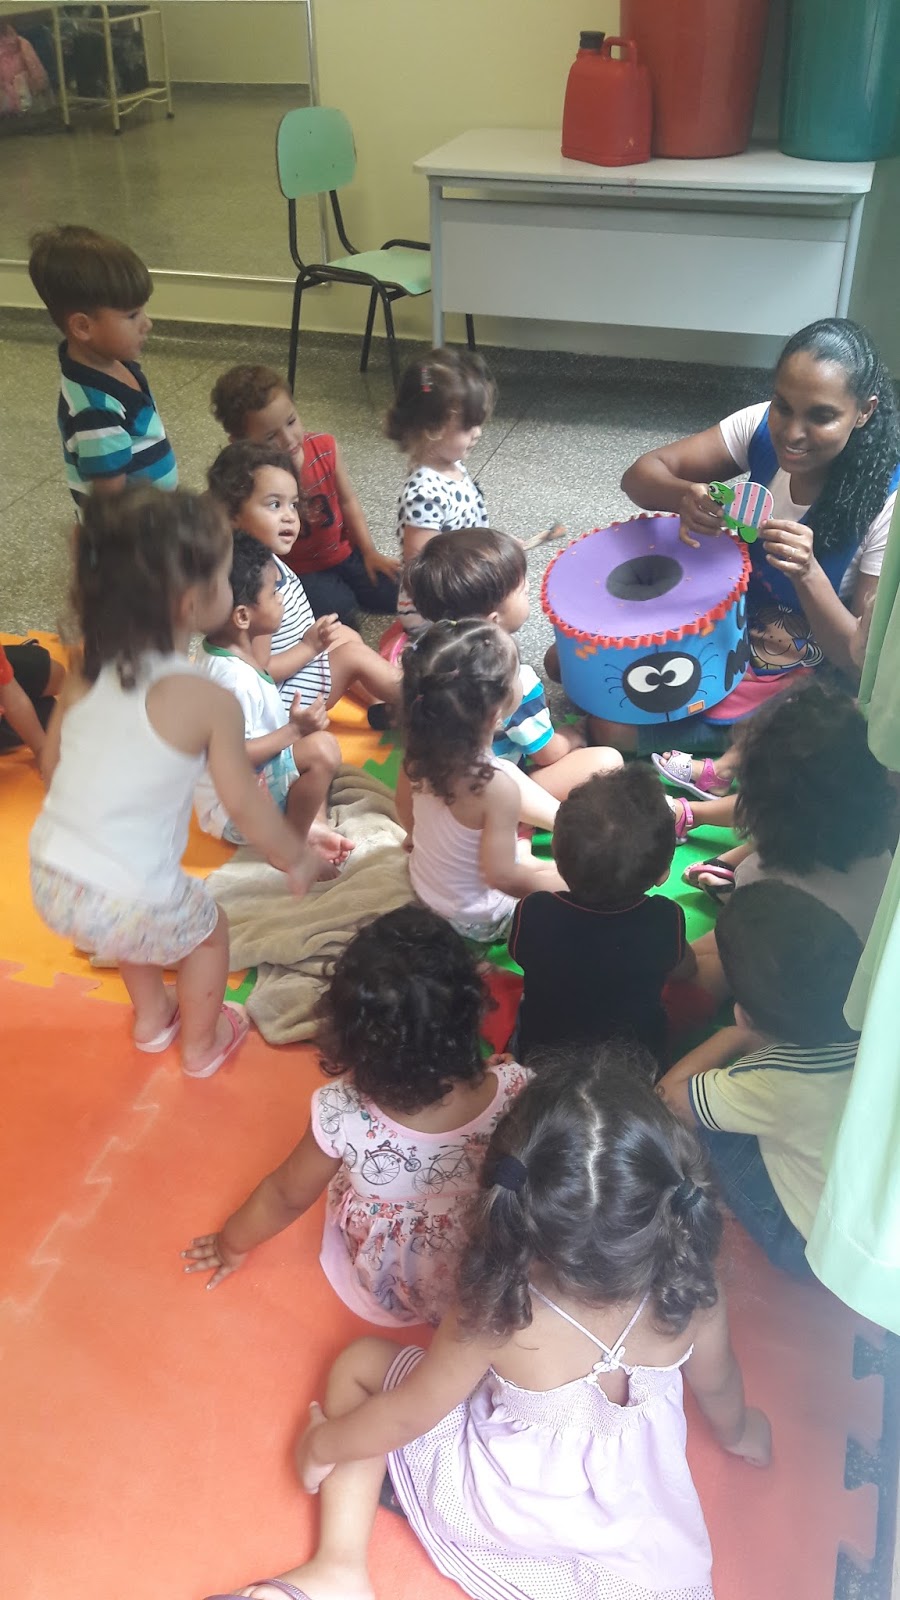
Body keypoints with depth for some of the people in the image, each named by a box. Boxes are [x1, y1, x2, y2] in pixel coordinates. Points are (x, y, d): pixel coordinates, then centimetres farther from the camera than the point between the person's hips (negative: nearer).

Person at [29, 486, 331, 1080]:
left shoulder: (87, 673, -1)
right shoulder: (211, 701, -18)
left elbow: (52, 761, 11)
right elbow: (245, 805, -9)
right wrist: (299, 859, 8)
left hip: (50, 878, 6)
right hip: (125, 901, -5)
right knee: (208, 928, 26)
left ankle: (152, 1018, 57)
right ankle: (201, 1045, 45)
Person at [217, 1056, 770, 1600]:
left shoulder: (496, 1319, -34)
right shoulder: (696, 1297, -26)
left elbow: (405, 1417, -17)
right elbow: (718, 1384, -2)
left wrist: (321, 1444, 3)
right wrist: (737, 1429, 22)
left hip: (498, 1508, -1)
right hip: (643, 1528, 2)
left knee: (359, 1363, 8)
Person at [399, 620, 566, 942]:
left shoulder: (421, 749, -18)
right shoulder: (496, 787, -38)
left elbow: (405, 810, 1)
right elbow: (501, 877, -30)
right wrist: (572, 880, -14)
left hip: (425, 883, 6)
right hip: (480, 920, -6)